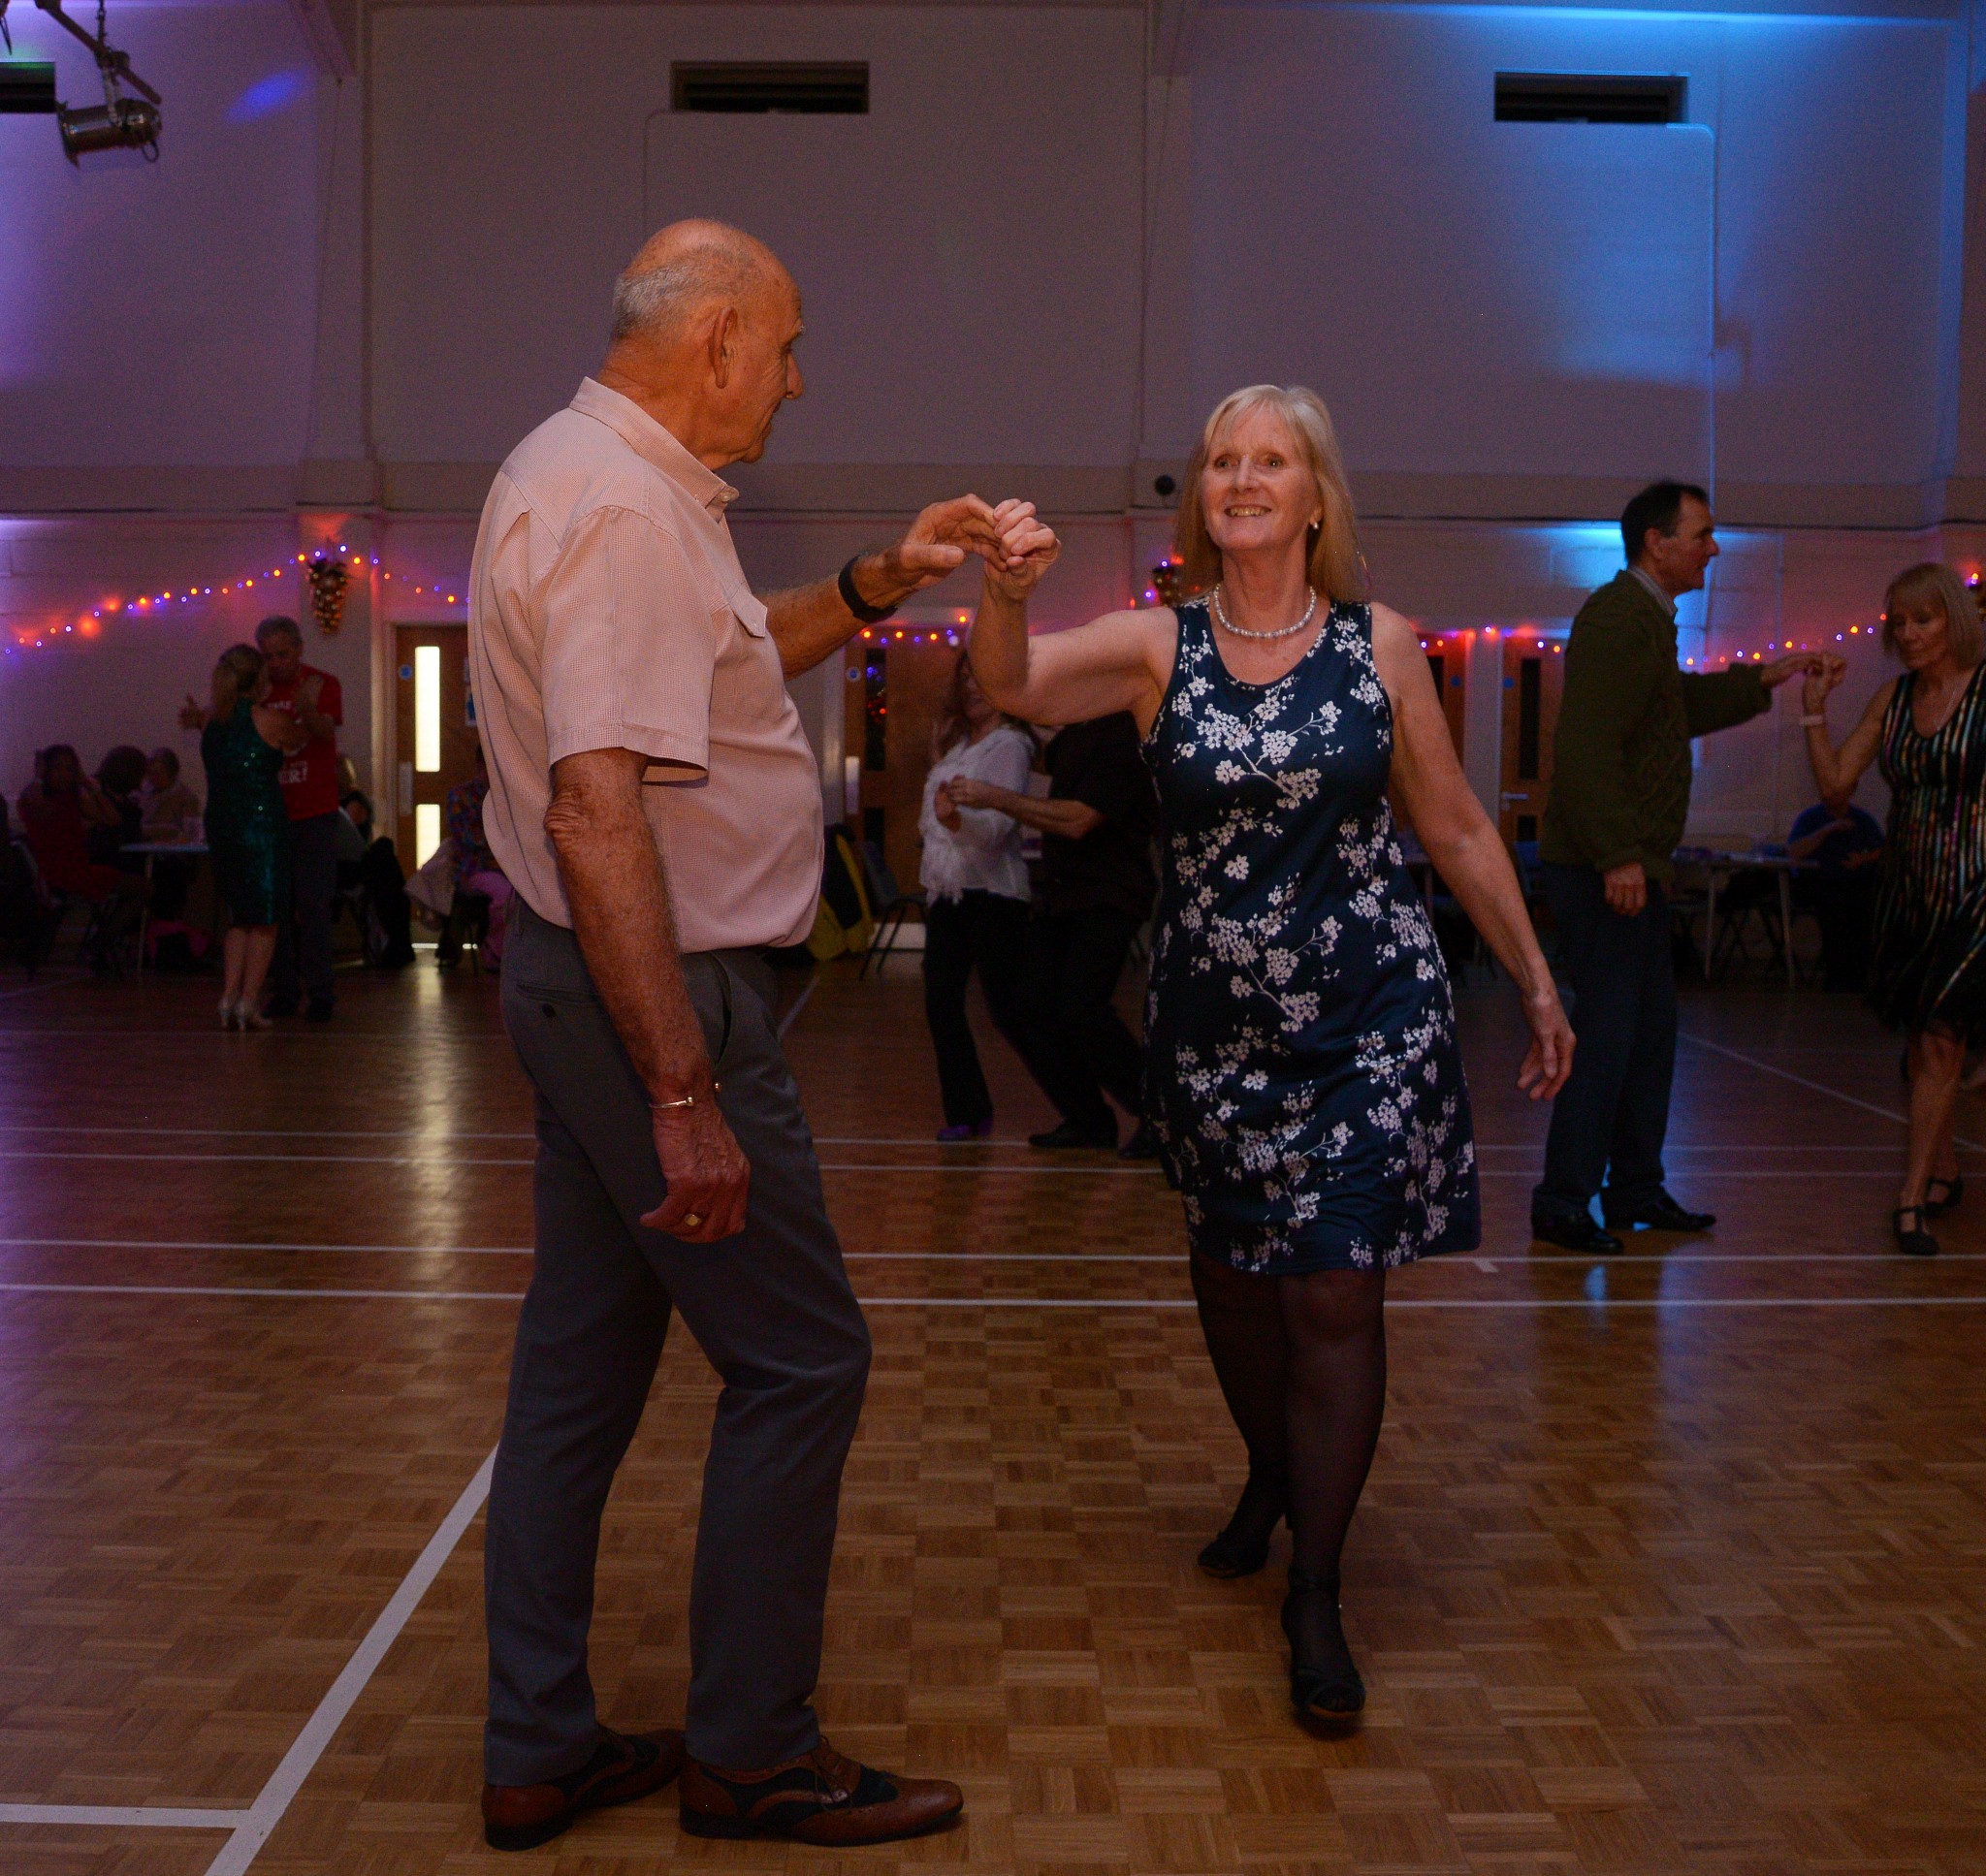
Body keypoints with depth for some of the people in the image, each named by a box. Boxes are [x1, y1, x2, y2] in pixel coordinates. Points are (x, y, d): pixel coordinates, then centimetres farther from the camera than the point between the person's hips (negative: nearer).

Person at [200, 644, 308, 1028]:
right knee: (265, 919, 4)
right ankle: (248, 1002, -1)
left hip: (220, 824, 6)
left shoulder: (213, 718, 6)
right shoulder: (268, 719, -9)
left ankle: (228, 997, 8)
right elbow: (299, 740, 10)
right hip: (262, 821, -6)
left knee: (238, 917, 17)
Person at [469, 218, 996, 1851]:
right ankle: (752, 1752, 14)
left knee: (582, 1365, 14)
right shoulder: (619, 507, -19)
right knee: (800, 1359, 0)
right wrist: (686, 1093, -28)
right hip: (654, 991, -11)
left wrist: (884, 581, 20)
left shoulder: (591, 475, 14)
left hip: (588, 984, 11)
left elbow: (718, 663, 30)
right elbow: (598, 808, -28)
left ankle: (540, 1751, 25)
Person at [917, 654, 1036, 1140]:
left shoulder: (1009, 745, -10)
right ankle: (966, 1113, 9)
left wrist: (956, 817, -40)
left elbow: (999, 823, -24)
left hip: (992, 893, -7)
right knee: (941, 1004, 1)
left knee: (1007, 1009, -6)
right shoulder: (956, 743, 15)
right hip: (945, 892, 7)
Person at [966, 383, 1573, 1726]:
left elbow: (1456, 829, 6)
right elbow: (1013, 682, -20)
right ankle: (1272, 1482, 43)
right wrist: (1008, 591, -42)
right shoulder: (1156, 647, -2)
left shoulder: (1379, 646, -1)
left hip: (1367, 1016, -2)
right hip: (1212, 1020, 2)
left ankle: (1316, 1594, 9)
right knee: (1232, 1276, 16)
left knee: (1335, 1293, -5)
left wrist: (1538, 982, 8)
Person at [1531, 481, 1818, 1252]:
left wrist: (1761, 680, 26)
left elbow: (1679, 706, 33)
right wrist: (1620, 857, -27)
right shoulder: (1616, 618, -15)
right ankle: (1562, 1203, -1)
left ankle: (1635, 1190, 24)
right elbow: (1588, 747, -23)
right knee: (1606, 1032, -8)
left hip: (1632, 864, 11)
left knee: (1650, 1028, 14)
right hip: (1601, 868, -11)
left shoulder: (1646, 618, 17)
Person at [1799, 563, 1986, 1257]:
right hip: (1907, 882, 6)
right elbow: (1835, 784, 6)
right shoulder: (1893, 698, 8)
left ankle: (1911, 1198, -5)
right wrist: (1815, 709, 0)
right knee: (1923, 1039, 13)